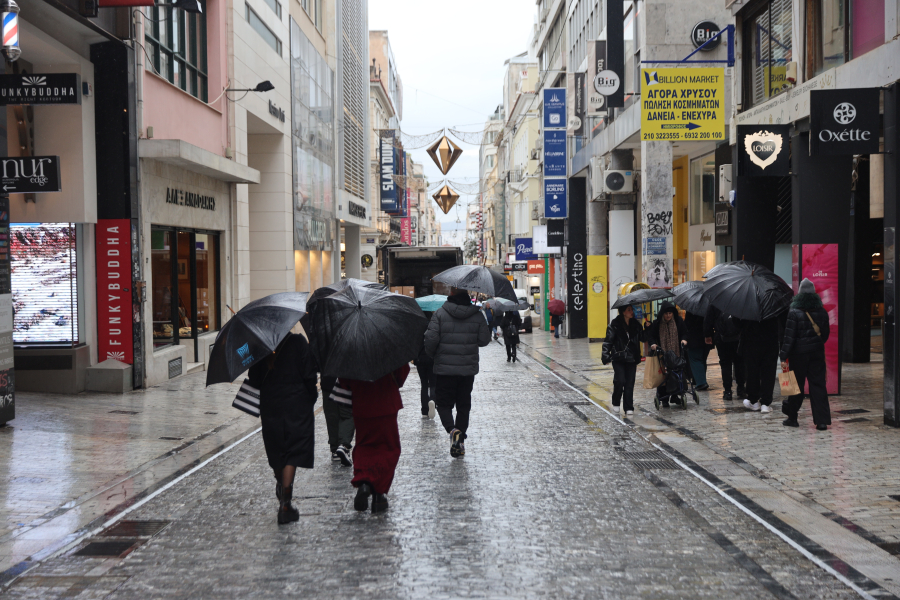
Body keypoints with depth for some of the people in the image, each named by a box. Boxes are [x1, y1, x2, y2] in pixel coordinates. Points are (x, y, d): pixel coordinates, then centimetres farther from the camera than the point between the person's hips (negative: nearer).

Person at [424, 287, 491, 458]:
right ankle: (460, 443, 11)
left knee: (444, 403, 8)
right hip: (468, 368, 2)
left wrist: (432, 354, 8)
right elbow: (484, 340, 2)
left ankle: (452, 430, -18)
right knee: (464, 405, 13)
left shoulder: (440, 314, -8)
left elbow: (431, 339, -12)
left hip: (444, 368, -2)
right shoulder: (477, 315, -1)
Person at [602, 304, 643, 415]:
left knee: (630, 383, 2)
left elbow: (643, 338, 11)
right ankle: (616, 403, 12)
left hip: (631, 359, 4)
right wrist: (606, 356, -19)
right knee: (620, 381, -12)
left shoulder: (635, 324, 8)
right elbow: (608, 341, -8)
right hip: (619, 358, -4)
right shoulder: (615, 325, -6)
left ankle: (628, 408, 9)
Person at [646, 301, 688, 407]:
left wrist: (684, 339, -11)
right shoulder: (657, 324, -2)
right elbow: (650, 335, -1)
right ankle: (664, 399, 1)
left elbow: (684, 333, 9)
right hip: (662, 354, -1)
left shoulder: (678, 321, 2)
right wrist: (652, 343, -19)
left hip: (676, 353, 1)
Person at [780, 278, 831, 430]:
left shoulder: (794, 313, -11)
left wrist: (784, 357, -13)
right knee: (818, 385, 3)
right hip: (817, 353, 4)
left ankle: (792, 418, 17)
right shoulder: (822, 313, 3)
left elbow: (789, 337, -14)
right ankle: (822, 420, -1)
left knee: (797, 385, 7)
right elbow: (826, 334, 13)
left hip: (799, 353, -3)